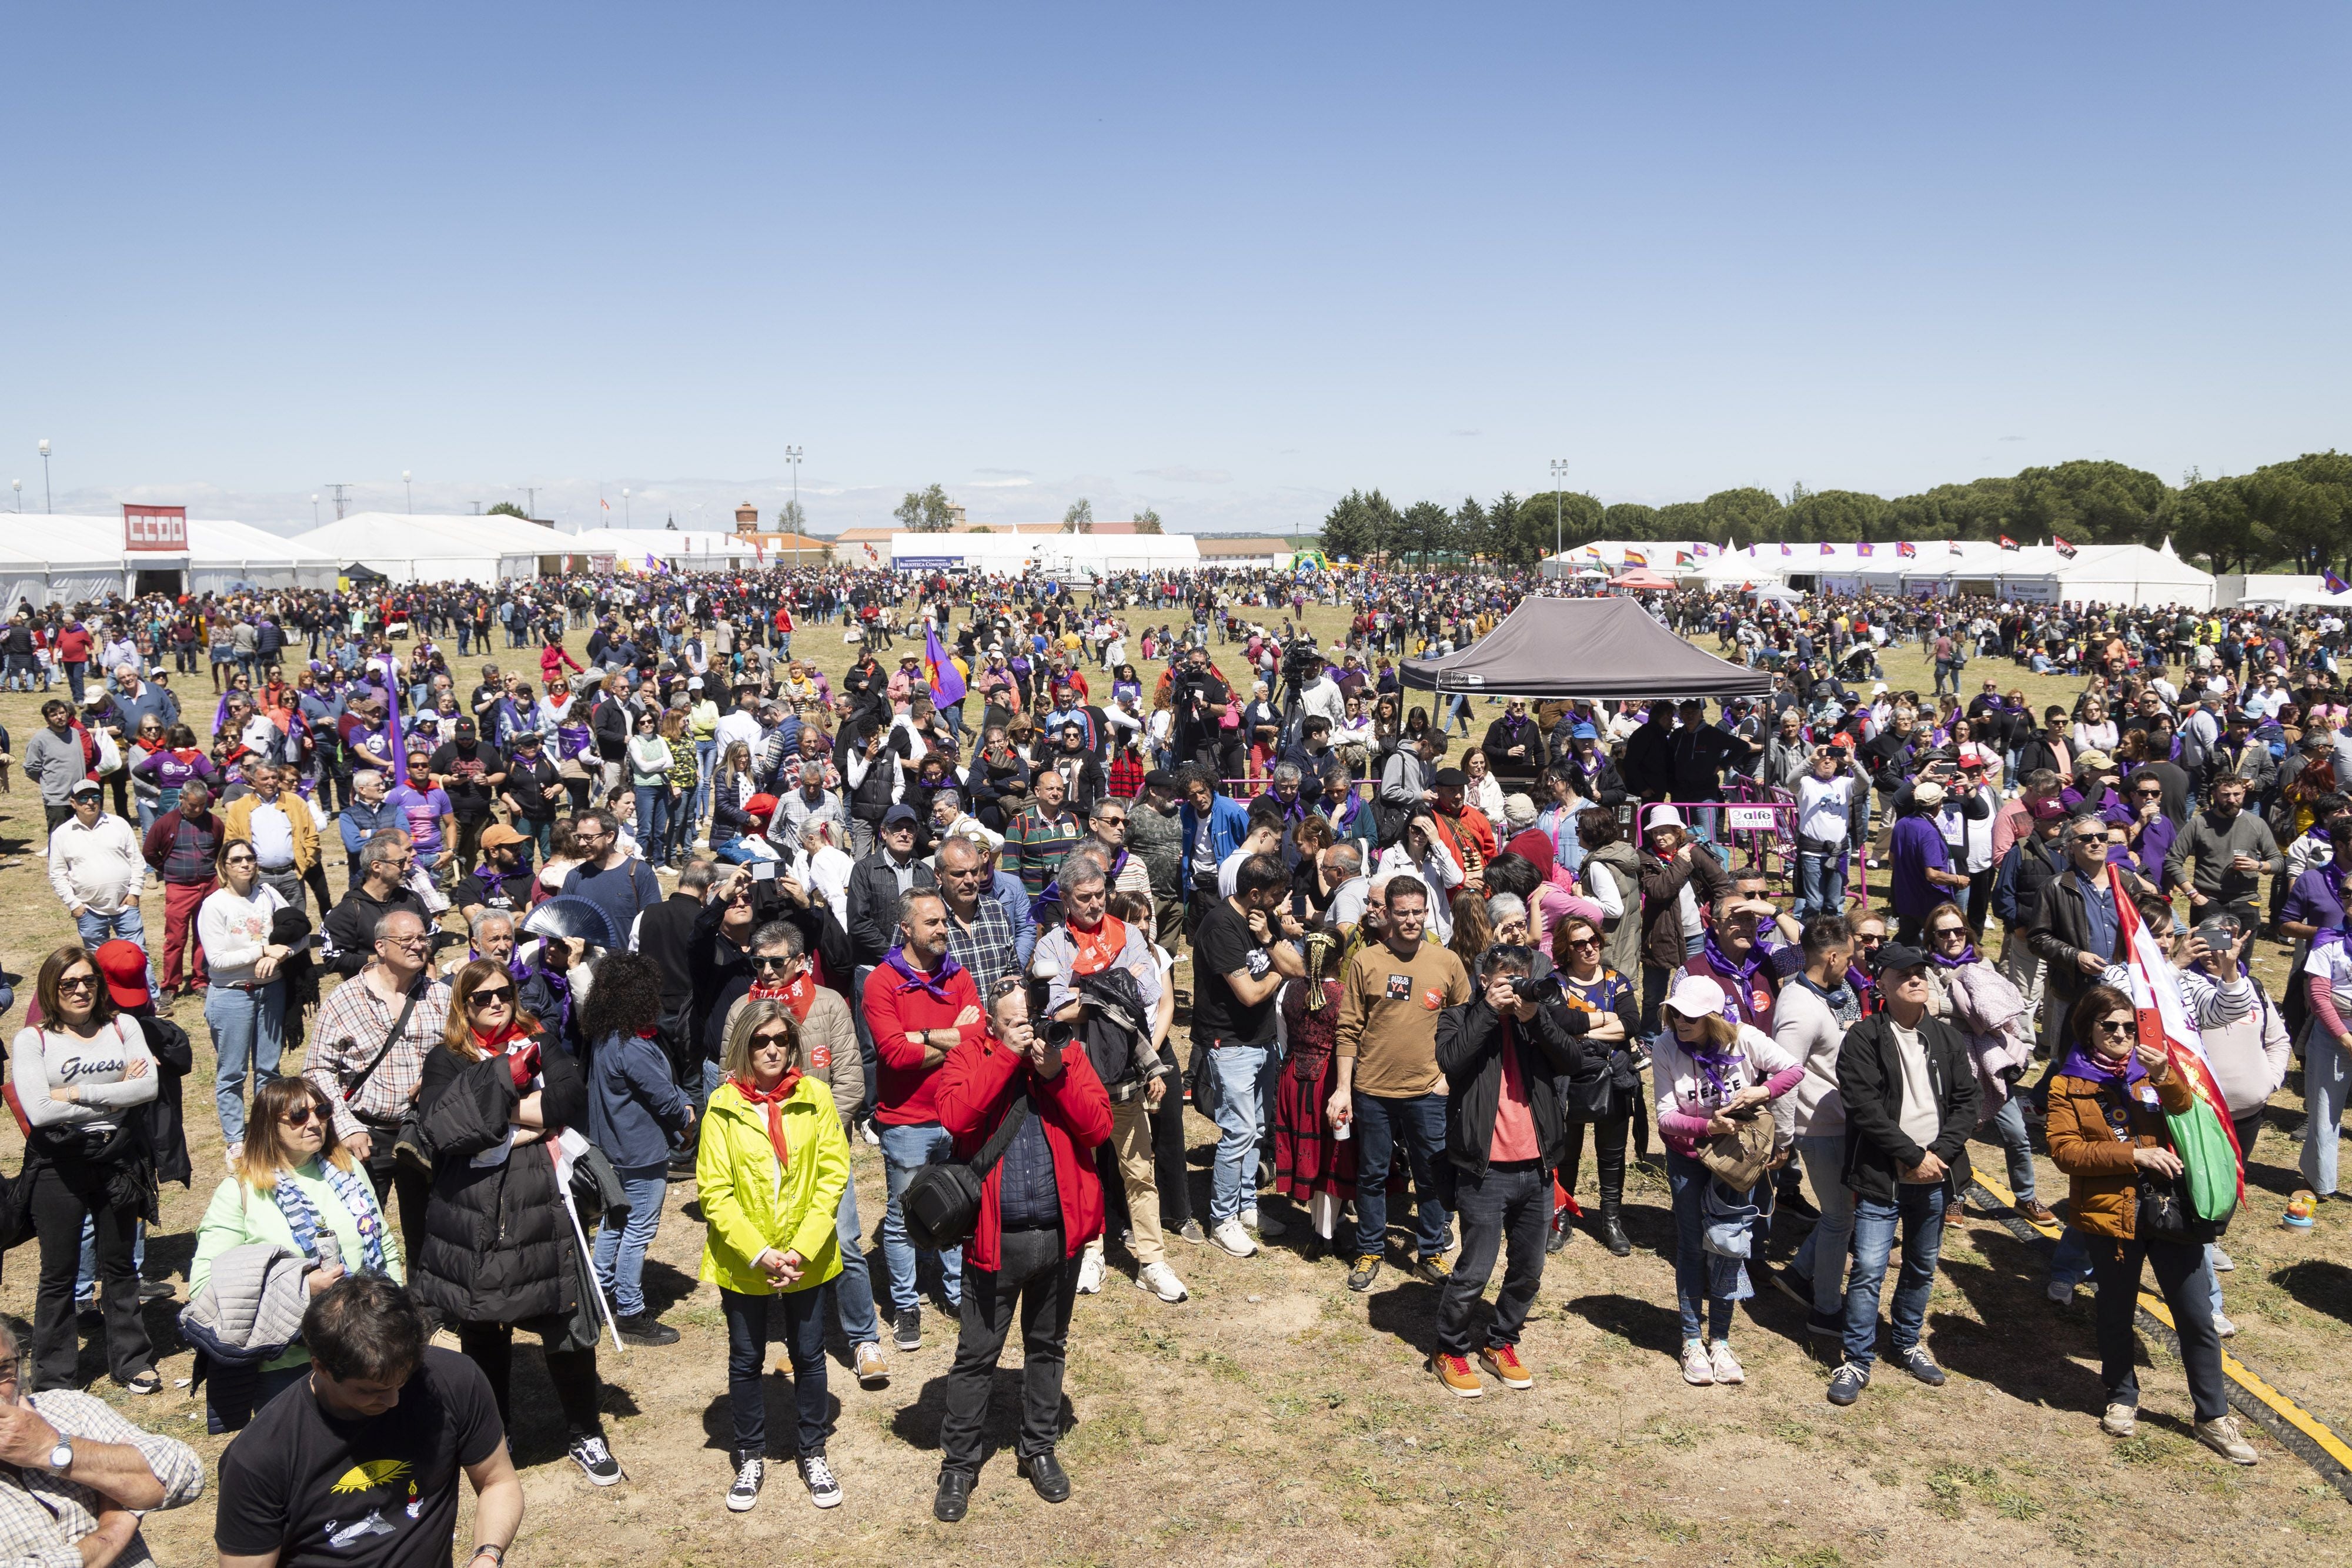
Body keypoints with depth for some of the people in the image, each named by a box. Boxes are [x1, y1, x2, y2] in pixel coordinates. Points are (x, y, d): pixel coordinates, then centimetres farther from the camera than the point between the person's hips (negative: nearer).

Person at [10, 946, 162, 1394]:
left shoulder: (123, 1027, 2)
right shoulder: (32, 1040, -5)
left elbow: (150, 1086, -12)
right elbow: (39, 1110, -18)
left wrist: (78, 1093, -17)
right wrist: (116, 1095, -14)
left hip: (118, 1159, 2)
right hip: (58, 1167, -2)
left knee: (119, 1265, 15)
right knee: (59, 1273, 8)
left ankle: (131, 1360, 28)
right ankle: (54, 1380, 21)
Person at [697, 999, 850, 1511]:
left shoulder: (815, 1096, -6)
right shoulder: (724, 1105, -8)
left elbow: (833, 1175, -7)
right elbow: (714, 1192, -10)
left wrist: (802, 1249, -15)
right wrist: (759, 1254, -17)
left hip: (807, 1257, 1)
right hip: (742, 1259, 0)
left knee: (809, 1356, 13)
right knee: (745, 1360, 14)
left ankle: (813, 1454, 31)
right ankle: (750, 1458, 33)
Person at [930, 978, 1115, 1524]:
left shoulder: (1068, 1053, 1)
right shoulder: (970, 1055, -5)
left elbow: (1098, 1126, -10)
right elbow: (955, 1117, -24)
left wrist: (1055, 1073, -21)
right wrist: (1007, 1056, -24)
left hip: (1060, 1232, 3)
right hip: (995, 1234, -2)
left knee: (1047, 1346, 18)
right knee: (977, 1354, 8)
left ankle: (1038, 1449, 36)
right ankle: (959, 1464, 24)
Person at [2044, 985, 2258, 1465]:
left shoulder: (2153, 1069, 7)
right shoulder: (2068, 1085, -3)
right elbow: (2064, 1150, -13)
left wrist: (2167, 1079, -24)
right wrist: (2134, 1155, -20)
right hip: (2112, 1213, -2)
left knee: (2197, 1317, 6)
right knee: (2116, 1315, 14)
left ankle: (2214, 1417, 20)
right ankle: (2122, 1399, 35)